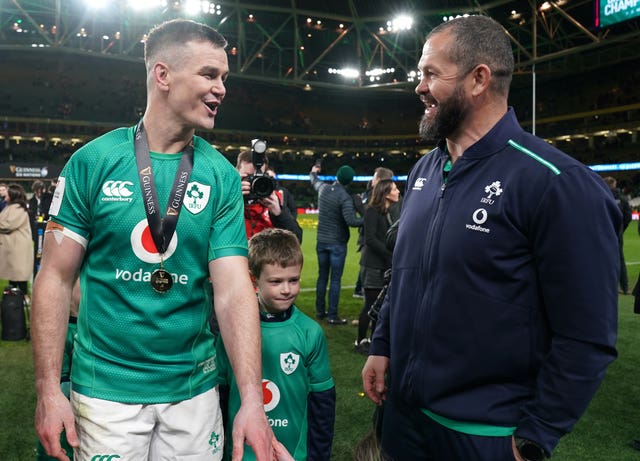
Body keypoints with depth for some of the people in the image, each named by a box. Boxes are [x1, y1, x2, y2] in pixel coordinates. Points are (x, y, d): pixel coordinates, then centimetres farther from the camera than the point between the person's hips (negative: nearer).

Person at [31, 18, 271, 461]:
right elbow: (56, 277, -5)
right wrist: (48, 390, -8)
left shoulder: (222, 176, -5)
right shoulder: (93, 161, -8)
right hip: (106, 387, -1)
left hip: (194, 387, 2)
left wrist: (253, 399, -18)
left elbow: (233, 289, -10)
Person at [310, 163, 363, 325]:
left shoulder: (323, 188, 1)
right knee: (335, 280, 0)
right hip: (337, 243, -6)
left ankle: (320, 311, 24)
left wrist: (313, 173, 46)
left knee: (322, 277, 15)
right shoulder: (345, 197, -18)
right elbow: (350, 220, -27)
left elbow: (315, 181, 25)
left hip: (322, 242, 6)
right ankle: (332, 316, 3)